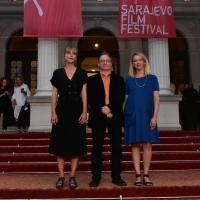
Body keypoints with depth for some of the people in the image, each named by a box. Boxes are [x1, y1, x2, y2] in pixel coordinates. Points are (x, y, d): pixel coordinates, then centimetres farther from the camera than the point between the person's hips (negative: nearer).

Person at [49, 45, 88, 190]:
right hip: (62, 110, 1)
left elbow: (84, 94, 3)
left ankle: (72, 177, 10)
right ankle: (61, 176, 10)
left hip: (77, 110, 0)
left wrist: (85, 111, -7)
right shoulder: (57, 73, 8)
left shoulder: (82, 73, 7)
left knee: (76, 143, 1)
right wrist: (53, 112, -3)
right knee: (60, 143, 1)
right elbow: (54, 94, 5)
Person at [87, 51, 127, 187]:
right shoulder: (92, 80, 10)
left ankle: (116, 176, 12)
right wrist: (102, 109, -17)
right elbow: (91, 98, -4)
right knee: (97, 148, 1)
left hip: (115, 116, 1)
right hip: (98, 117, -1)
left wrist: (110, 108, -16)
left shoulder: (119, 79, 12)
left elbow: (121, 97, -2)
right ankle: (96, 177, 8)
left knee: (117, 147, 3)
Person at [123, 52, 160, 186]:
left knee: (147, 144, -3)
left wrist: (154, 116, -7)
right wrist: (122, 116, 4)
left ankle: (146, 175, 5)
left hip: (147, 115, -1)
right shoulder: (129, 80, 10)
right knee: (135, 145, 0)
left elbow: (156, 99, 3)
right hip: (132, 116, 1)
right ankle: (138, 175, 5)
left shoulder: (152, 78, 7)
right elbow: (125, 100, 10)